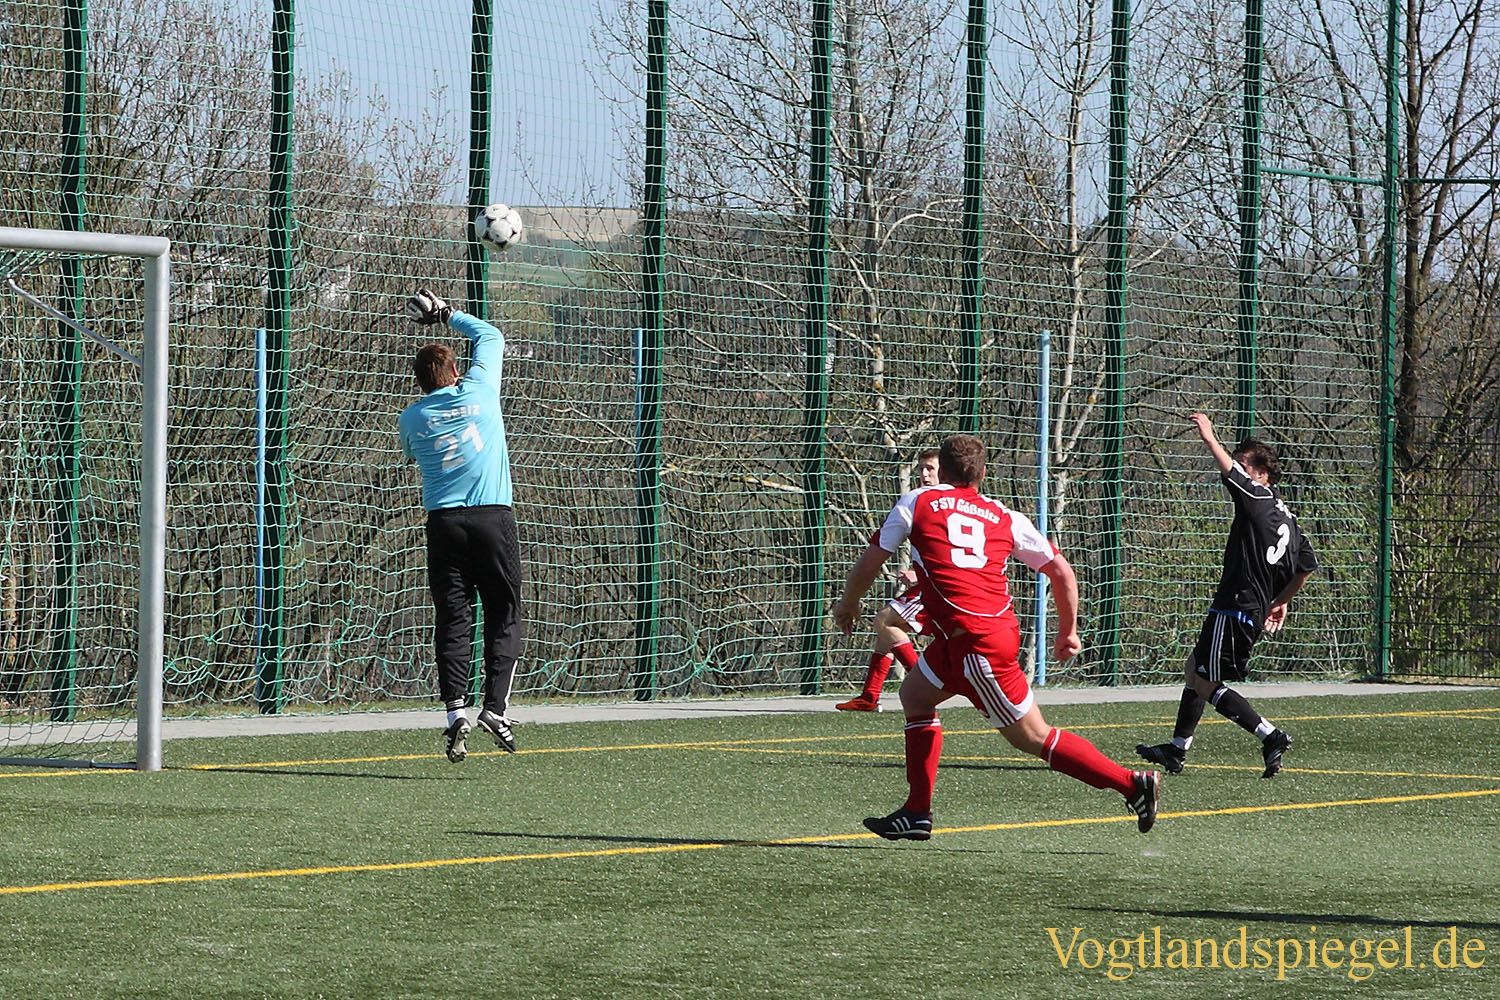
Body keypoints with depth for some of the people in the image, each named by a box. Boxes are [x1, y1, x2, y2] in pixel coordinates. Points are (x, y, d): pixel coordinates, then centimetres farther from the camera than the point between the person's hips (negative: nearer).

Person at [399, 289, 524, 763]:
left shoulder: (411, 418, 6)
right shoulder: (478, 390, 3)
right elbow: (490, 336, 19)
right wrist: (447, 314, 27)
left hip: (443, 523, 1)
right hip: (494, 518, -1)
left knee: (452, 617, 1)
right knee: (504, 616, 3)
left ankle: (455, 710, -12)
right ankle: (495, 707, -9)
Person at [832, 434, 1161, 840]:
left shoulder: (918, 502, 5)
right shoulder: (1004, 517, 14)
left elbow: (870, 562, 9)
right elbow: (1061, 571, 12)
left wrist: (847, 604, 28)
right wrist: (1068, 632, 25)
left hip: (974, 639, -6)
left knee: (1032, 737, 0)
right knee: (914, 695, 23)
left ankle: (1133, 783, -7)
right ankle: (917, 813, 21)